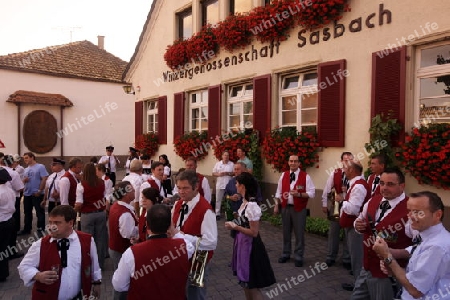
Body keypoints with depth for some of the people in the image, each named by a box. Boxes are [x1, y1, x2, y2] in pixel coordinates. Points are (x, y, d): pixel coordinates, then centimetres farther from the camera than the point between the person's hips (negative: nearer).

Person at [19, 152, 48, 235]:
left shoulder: (40, 167, -8)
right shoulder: (26, 169, 16)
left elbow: (44, 179, -14)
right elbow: (24, 181, 19)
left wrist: (39, 191, -17)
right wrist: (24, 180, -6)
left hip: (37, 194, -8)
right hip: (27, 194, 8)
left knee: (40, 212, -1)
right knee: (27, 212, 16)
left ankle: (41, 229, 7)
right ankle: (27, 229, 28)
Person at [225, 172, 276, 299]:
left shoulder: (252, 206, -26)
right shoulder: (245, 201, 2)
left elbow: (254, 233, -24)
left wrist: (235, 227, -21)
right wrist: (235, 223, 5)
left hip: (250, 246, -9)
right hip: (243, 243, 9)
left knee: (252, 285, 6)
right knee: (245, 282, 22)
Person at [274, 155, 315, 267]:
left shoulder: (305, 176, -7)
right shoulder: (283, 175, 6)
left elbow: (312, 193, -9)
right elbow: (279, 192, 11)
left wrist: (299, 194, -23)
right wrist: (276, 205, 7)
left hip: (299, 209, -3)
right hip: (285, 207, 4)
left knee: (299, 233, 4)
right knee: (286, 232, 14)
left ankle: (298, 256, 18)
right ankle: (286, 254, 29)